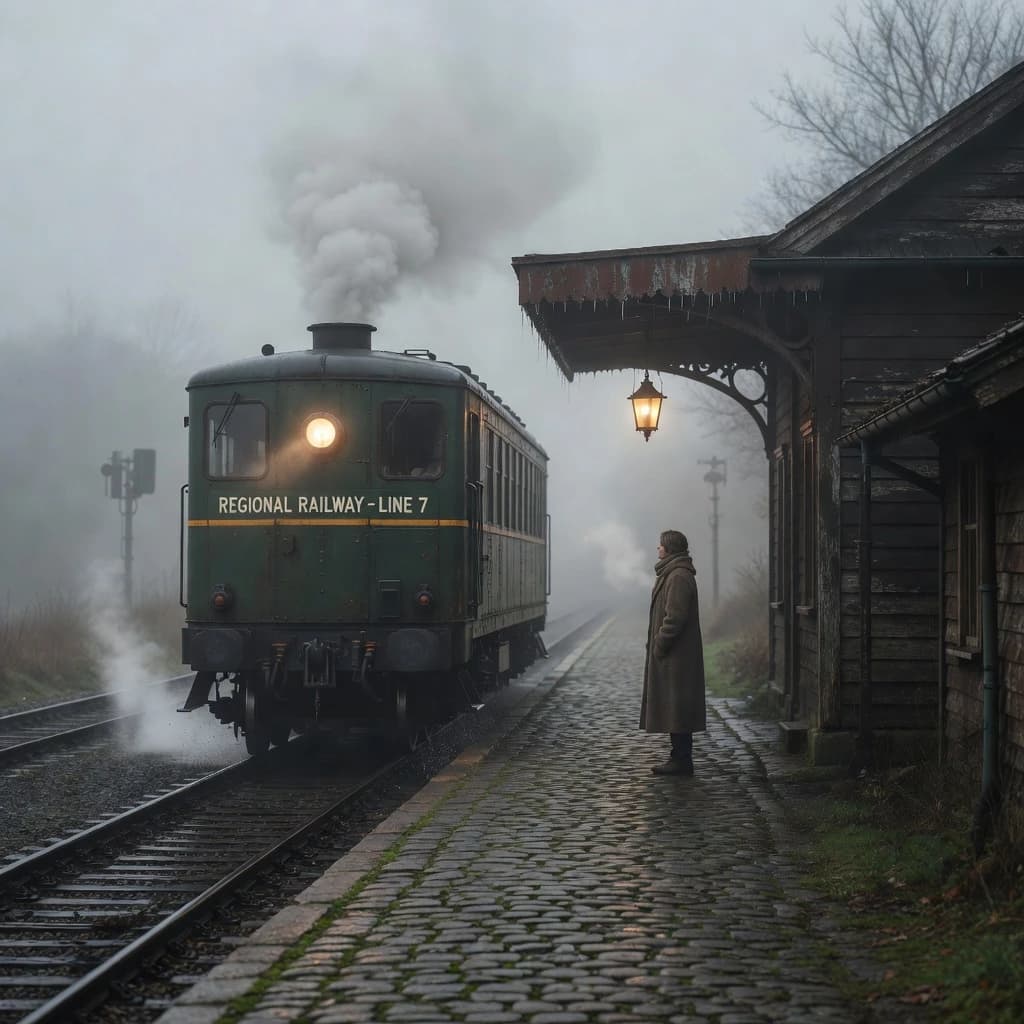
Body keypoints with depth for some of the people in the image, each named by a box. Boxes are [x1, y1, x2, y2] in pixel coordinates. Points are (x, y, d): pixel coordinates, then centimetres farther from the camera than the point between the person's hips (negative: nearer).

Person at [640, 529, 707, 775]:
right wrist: (658, 644, 17)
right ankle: (680, 758, 18)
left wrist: (659, 645, -17)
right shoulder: (673, 573, 16)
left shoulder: (679, 577, -18)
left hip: (675, 656, -11)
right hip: (673, 657, 11)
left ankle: (682, 761, -4)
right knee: (675, 708, 13)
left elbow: (675, 617, -23)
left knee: (676, 706, -7)